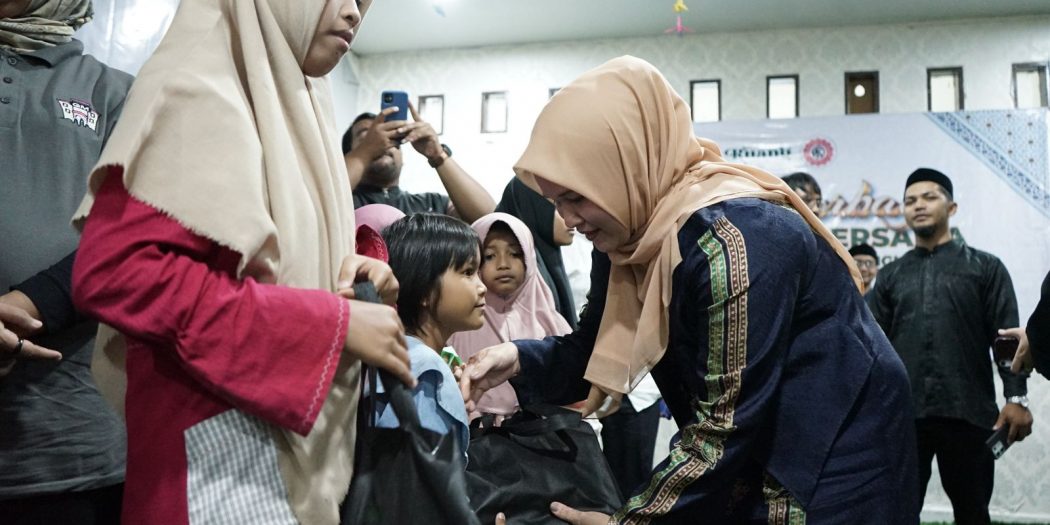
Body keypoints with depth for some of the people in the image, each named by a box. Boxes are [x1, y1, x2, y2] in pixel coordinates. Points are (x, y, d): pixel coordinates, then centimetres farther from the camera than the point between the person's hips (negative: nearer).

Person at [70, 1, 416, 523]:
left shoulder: (291, 105, 13)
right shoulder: (201, 86, -12)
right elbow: (113, 272, -23)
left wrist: (343, 267, -1)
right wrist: (333, 322, -22)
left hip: (293, 431, 9)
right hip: (222, 435, -8)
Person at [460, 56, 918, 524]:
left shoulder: (730, 238, -30)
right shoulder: (635, 229, -4)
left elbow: (727, 427, -27)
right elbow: (597, 346, 4)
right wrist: (521, 360, -14)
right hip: (751, 456, 7)